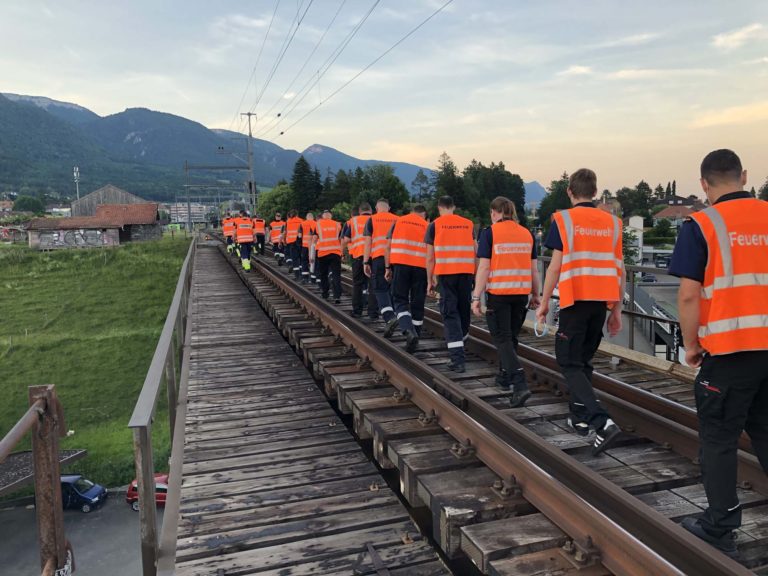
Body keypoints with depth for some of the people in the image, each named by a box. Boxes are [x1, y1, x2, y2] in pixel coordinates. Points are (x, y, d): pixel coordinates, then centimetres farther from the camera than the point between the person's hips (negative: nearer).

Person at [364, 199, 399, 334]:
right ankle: (391, 315, 21)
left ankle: (390, 317, -23)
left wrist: (365, 262, 1)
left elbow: (368, 242, 0)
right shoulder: (397, 220, 13)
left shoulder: (372, 220, 5)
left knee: (380, 289, -4)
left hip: (379, 257, -3)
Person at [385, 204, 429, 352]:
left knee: (400, 300, 5)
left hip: (400, 264, 0)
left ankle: (408, 330, -17)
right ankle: (415, 337, 15)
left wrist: (387, 268, 11)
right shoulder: (427, 226, 12)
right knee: (417, 303, 9)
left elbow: (388, 247, 7)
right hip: (421, 267, 1)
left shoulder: (398, 222, 12)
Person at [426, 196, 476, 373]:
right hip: (466, 272, 3)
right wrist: (476, 273, 20)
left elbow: (430, 257, 3)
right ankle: (462, 337, 40)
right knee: (464, 308, 18)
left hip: (445, 273, -3)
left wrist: (430, 280, 10)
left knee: (450, 312, -1)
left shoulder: (435, 225, 4)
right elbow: (475, 252, 10)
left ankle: (458, 358, -10)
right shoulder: (469, 224, 11)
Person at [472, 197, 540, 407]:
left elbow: (484, 267, -10)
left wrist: (476, 297, -7)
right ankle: (505, 376, 35)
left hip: (498, 292, -5)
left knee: (503, 339, 0)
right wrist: (535, 295, 20)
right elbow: (534, 269, 10)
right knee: (511, 336, 20)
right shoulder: (527, 234, 8)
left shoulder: (489, 233, -6)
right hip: (521, 292, 5)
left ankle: (520, 384, -15)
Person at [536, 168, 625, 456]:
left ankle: (602, 422, -15)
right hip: (602, 302, 5)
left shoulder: (563, 219, -5)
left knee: (570, 363, 1)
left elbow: (556, 265, -8)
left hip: (575, 300, -5)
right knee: (584, 359, 19)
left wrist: (544, 302, 1)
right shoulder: (612, 222, 9)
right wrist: (616, 310, 15)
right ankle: (579, 417, 29)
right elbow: (619, 269, 9)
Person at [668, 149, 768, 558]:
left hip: (728, 349, -5)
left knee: (719, 439, 7)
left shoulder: (701, 225, -9)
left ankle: (720, 529, 17)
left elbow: (689, 295, -13)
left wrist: (690, 344, -1)